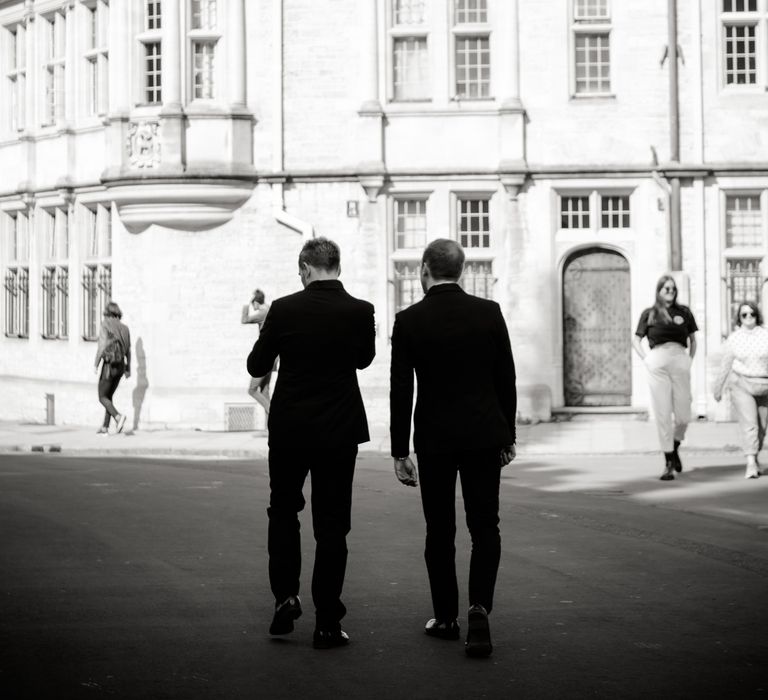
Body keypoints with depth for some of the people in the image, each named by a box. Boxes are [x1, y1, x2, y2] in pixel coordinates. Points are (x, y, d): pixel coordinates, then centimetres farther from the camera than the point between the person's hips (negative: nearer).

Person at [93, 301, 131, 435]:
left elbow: (102, 346, -17)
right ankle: (105, 427, 15)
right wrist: (128, 368, 18)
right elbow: (128, 350, 11)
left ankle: (118, 416, -22)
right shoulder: (124, 328, 9)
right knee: (108, 396, 17)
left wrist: (95, 365, -12)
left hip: (109, 365, -6)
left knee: (102, 397, 3)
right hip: (120, 365, 6)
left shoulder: (105, 326, -9)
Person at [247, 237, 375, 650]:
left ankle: (285, 597, 12)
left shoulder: (284, 310, -11)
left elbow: (256, 366, 1)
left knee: (283, 511, 21)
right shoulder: (360, 312, -8)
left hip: (288, 430, 0)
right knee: (332, 524, 5)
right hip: (340, 431, 0)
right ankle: (327, 622, 5)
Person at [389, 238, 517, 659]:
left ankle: (446, 618, 16)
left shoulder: (409, 321, -6)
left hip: (434, 439, -1)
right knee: (484, 528, 6)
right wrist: (508, 436, 12)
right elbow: (506, 379, 2)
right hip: (484, 436, 1)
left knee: (440, 532, 10)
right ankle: (479, 606, -13)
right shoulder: (489, 313, -2)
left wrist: (400, 452, -1)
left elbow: (401, 391, -7)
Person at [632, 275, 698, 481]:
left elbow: (692, 339, 21)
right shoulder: (649, 314, 9)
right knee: (662, 414, -3)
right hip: (657, 363, -1)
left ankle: (674, 448, 29)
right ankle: (668, 462, 3)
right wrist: (646, 360, 2)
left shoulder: (683, 312, 11)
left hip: (680, 361, 1)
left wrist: (690, 360, 8)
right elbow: (636, 340, 15)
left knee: (683, 415, 0)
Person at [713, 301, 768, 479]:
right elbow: (726, 365, 7)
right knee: (749, 424, -15)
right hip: (741, 385, -2)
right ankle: (751, 465, -19)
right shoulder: (734, 338, 0)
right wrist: (718, 387, 12)